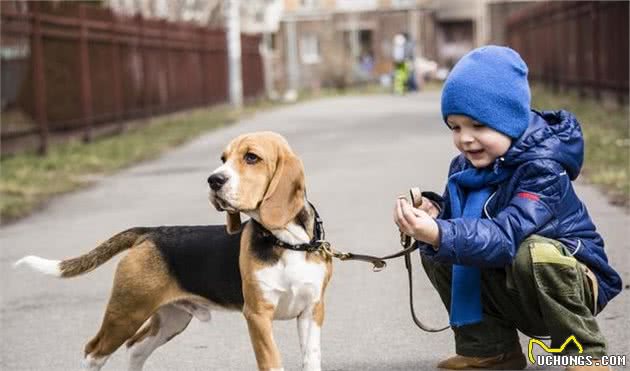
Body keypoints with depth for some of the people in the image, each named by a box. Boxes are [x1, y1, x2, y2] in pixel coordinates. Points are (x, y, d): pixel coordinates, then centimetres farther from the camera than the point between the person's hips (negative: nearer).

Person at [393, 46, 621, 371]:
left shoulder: (542, 167, -26)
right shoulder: (466, 167, 0)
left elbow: (507, 236, -39)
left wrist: (439, 234, -51)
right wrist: (434, 212, -25)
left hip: (573, 281, -7)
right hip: (513, 292, 7)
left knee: (534, 252, -37)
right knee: (434, 253, -7)